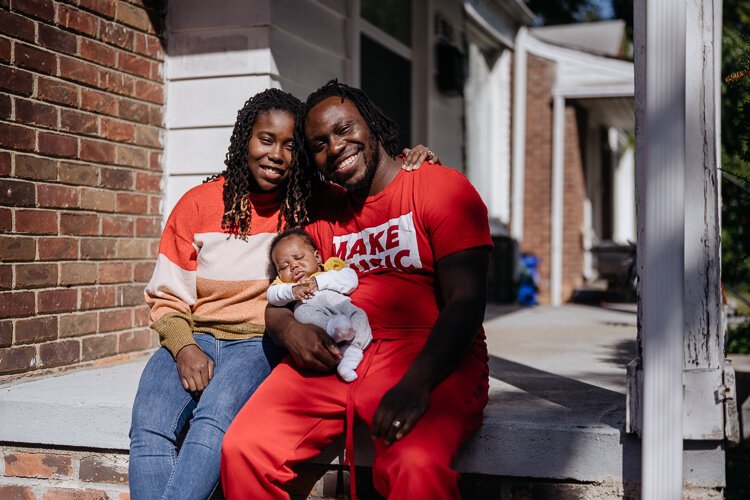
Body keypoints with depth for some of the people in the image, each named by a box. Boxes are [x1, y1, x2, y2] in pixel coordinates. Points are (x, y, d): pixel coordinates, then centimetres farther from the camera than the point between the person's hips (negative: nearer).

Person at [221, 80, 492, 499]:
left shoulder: (443, 187, 2)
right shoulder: (323, 217, 22)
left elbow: (467, 301, -9)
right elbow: (277, 302, 20)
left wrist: (416, 382, -24)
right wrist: (290, 329, -6)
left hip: (429, 359, -5)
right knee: (243, 449, -18)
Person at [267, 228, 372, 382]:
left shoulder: (331, 267, 35)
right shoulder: (285, 283, 39)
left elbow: (351, 279, 14)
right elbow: (272, 296, 16)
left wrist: (320, 281, 4)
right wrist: (292, 291, -4)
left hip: (338, 302, 1)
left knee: (358, 315, -28)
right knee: (302, 313, -34)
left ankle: (351, 352, -46)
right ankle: (333, 328, -59)